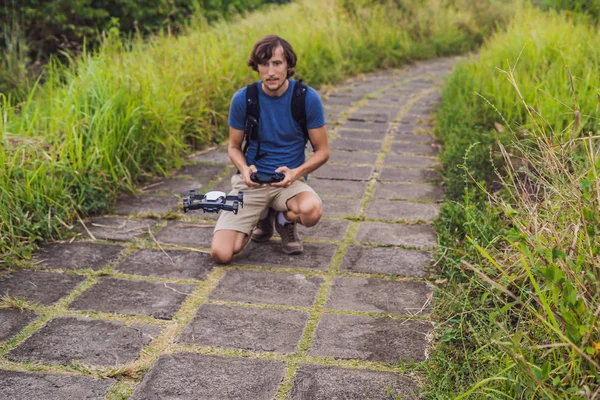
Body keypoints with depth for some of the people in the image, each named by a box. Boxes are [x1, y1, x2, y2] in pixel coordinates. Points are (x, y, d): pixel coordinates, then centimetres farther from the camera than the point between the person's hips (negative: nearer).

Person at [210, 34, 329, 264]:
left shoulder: (308, 98, -9)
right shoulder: (243, 98, -6)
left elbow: (322, 151, -1)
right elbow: (234, 146, 7)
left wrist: (295, 173, -21)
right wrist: (244, 169, -16)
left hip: (290, 180, 0)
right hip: (251, 180, 1)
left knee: (312, 211, -37)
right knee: (221, 253, -18)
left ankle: (285, 219, 4)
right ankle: (263, 217, 16)